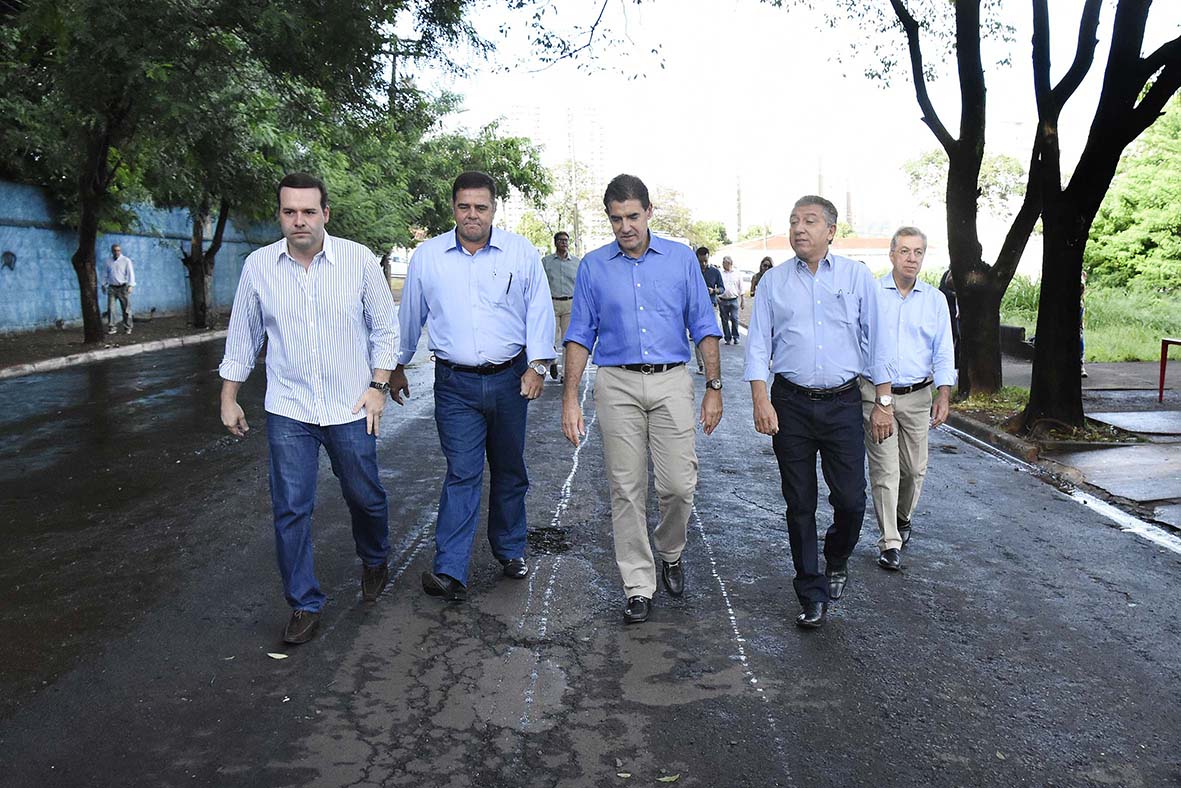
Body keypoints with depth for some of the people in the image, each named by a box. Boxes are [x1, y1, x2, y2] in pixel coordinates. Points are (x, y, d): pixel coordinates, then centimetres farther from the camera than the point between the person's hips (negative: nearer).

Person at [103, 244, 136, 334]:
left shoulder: (126, 260, 1)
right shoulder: (109, 262, 12)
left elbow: (130, 273, -4)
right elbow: (105, 274, 21)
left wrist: (130, 285, -13)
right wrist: (104, 284, 17)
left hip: (123, 288, -3)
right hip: (112, 288, 3)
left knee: (126, 309, 1)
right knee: (110, 309, -4)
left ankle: (127, 328, 10)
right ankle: (111, 328, 0)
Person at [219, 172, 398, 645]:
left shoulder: (359, 260, -7)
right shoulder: (258, 266, -1)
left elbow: (384, 329, 1)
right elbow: (242, 337, 9)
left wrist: (378, 386, -6)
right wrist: (228, 399, 10)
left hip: (351, 409, -1)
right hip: (288, 412, 1)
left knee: (365, 497, 13)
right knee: (290, 510, 1)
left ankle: (375, 560, 43)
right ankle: (304, 605, 16)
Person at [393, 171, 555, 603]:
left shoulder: (521, 252, 1)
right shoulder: (427, 256, 3)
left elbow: (539, 310, 3)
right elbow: (410, 315, 13)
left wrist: (537, 364, -5)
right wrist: (397, 366, 20)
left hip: (509, 379, 1)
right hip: (456, 383, -1)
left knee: (509, 470, 13)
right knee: (462, 474, -8)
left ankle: (511, 551, 30)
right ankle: (450, 572, -7)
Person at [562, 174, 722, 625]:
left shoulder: (681, 259, 5)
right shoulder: (593, 266, 6)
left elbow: (703, 328, 7)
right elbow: (580, 334, 7)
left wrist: (714, 388, 1)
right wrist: (570, 397, 0)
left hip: (672, 383, 0)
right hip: (618, 385, 0)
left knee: (679, 484, -4)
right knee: (627, 489, 2)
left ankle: (670, 553, 26)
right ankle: (638, 585, 12)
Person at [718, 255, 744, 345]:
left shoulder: (737, 274, 9)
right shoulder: (720, 274, 7)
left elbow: (741, 288, 13)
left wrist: (741, 300, 11)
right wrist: (716, 296, -8)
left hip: (734, 300, -1)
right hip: (722, 300, 1)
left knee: (734, 318, -9)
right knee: (725, 320, 3)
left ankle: (735, 337, 2)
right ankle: (728, 338, 10)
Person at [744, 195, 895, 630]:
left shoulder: (857, 277, 3)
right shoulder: (774, 281, 5)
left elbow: (876, 340, 5)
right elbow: (758, 342, 3)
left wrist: (884, 402, 1)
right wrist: (760, 399, -9)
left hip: (842, 402, 0)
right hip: (790, 403, 1)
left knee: (851, 499, 0)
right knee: (800, 504, 5)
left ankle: (837, 560, 33)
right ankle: (813, 595, 18)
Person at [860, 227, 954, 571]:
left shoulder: (935, 300, 8)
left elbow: (943, 352, 8)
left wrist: (944, 394, -3)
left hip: (917, 397, 3)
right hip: (875, 395, -2)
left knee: (914, 468, 9)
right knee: (885, 470, -4)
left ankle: (902, 519, 36)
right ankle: (889, 543, 3)